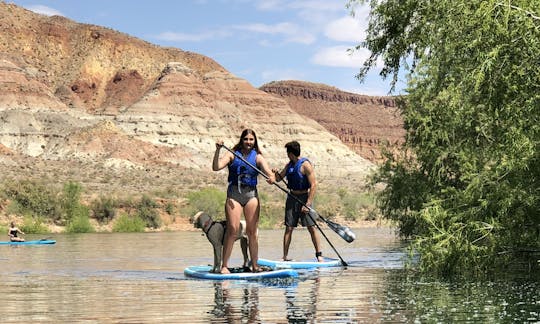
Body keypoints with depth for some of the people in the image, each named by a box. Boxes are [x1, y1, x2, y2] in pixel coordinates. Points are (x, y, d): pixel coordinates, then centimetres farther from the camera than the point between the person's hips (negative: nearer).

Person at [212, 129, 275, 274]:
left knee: (252, 231, 3)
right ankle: (224, 266, -9)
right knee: (232, 229, -12)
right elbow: (216, 167, -8)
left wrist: (271, 178, -27)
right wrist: (218, 150, -20)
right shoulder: (232, 154, 4)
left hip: (251, 195, 2)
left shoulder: (258, 157, 9)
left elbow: (268, 172, -4)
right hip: (234, 193, -2)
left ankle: (255, 266, 9)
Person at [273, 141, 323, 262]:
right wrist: (276, 173, -4)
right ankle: (285, 257, 4)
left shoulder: (305, 164, -11)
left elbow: (313, 185, -15)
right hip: (292, 197, 6)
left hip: (304, 197, -6)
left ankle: (319, 255, -2)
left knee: (311, 227, -8)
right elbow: (279, 178, 21)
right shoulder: (289, 165, 12)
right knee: (289, 228, 3)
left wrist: (308, 204, -19)